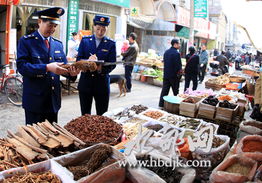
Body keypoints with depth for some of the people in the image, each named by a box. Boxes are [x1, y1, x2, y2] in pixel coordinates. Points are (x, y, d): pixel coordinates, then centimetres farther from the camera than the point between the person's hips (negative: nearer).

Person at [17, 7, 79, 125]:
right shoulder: (26, 41, -5)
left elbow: (63, 66, 11)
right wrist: (47, 67, -28)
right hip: (35, 100, -5)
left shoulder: (58, 44, 11)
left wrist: (71, 71, -13)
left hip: (54, 100, 5)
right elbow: (21, 66, -16)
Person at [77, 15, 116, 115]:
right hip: (85, 83, 1)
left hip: (102, 83, -1)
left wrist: (102, 68, -24)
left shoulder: (111, 44, 2)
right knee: (85, 115, 10)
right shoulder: (85, 40, 6)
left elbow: (112, 64, -3)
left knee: (102, 115, 6)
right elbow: (78, 60, 1)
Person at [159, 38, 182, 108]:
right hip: (174, 76, -6)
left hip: (166, 75, 7)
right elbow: (178, 65, -18)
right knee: (176, 92, 6)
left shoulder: (166, 52, 8)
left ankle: (161, 104, 9)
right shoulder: (176, 53, -16)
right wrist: (179, 73, -3)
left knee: (164, 90, 8)